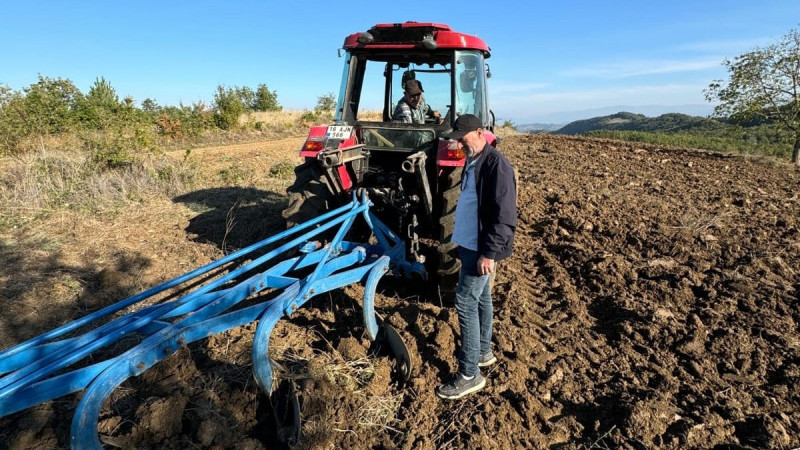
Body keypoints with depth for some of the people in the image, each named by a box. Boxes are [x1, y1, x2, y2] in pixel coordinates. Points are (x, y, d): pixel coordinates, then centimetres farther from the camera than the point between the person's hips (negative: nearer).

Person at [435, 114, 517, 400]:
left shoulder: (496, 164, -19)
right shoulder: (473, 162, 12)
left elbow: (504, 215, -23)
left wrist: (489, 252, -24)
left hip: (482, 248, -10)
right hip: (471, 243, 10)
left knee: (466, 303, -7)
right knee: (481, 299, 19)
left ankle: (469, 374, 4)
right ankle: (483, 353, 35)